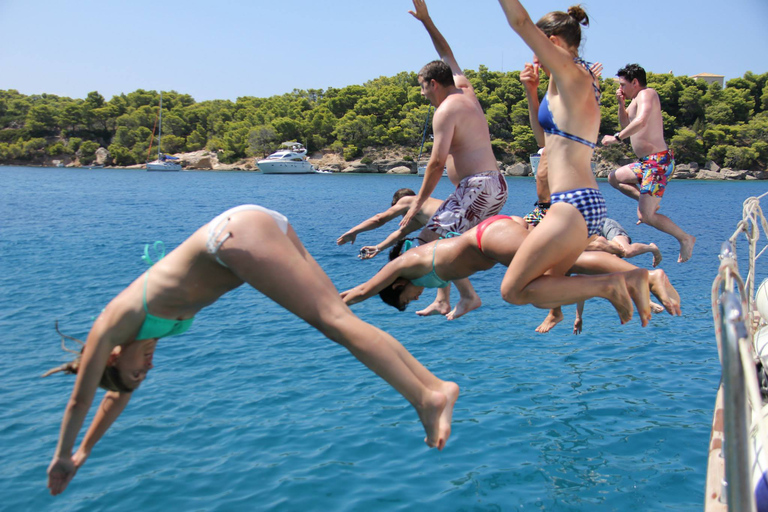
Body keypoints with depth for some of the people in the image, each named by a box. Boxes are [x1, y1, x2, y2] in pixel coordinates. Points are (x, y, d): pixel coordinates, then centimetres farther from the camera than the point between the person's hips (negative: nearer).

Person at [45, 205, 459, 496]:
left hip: (237, 233, -7)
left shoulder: (109, 328, 10)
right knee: (336, 317, -1)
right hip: (262, 225, 7)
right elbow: (119, 396, 41)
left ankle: (428, 398, -22)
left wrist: (62, 458, 32)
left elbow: (80, 400, 19)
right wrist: (84, 452, 49)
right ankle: (433, 385, -7)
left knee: (333, 319, -16)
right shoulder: (139, 328, 29)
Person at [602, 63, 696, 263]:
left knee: (646, 216, -11)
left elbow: (641, 121, -32)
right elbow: (625, 123, 29)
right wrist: (621, 104, 15)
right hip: (647, 162, 10)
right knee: (614, 178, 22)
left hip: (658, 161, -10)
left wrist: (617, 138, -26)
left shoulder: (646, 94, -13)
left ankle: (685, 239, 2)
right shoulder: (637, 99, 16)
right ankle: (649, 201, 13)